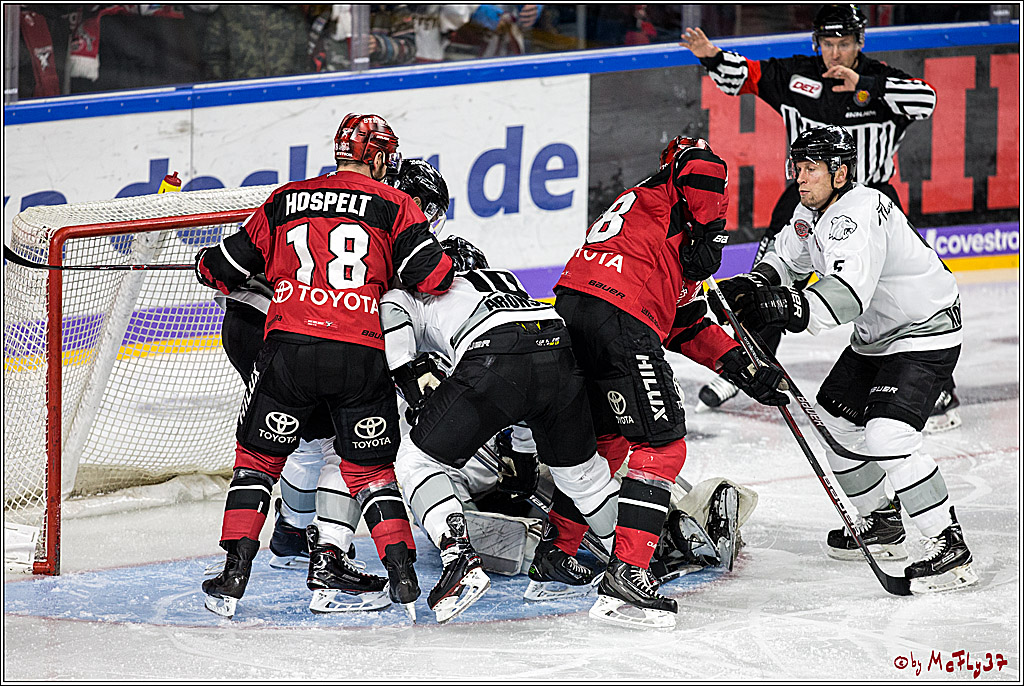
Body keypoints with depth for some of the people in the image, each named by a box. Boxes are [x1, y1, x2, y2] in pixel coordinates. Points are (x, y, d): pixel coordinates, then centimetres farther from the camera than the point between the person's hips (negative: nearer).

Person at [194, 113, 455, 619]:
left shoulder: (285, 201, 14)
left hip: (290, 348, 0)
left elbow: (223, 269, 20)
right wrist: (458, 267, 20)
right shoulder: (394, 206, 8)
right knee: (370, 468, 15)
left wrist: (209, 266, 43)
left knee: (258, 457, 16)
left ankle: (234, 575, 8)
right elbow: (430, 276, -3)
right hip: (361, 357, 0)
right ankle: (403, 576, 3)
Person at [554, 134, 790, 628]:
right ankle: (627, 574, -14)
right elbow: (701, 166, -15)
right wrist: (710, 236, -5)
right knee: (661, 447, -6)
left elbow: (687, 327, 31)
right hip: (615, 316, -9)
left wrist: (743, 369, 23)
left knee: (605, 440, 26)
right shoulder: (669, 193, 12)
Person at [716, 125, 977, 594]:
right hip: (876, 338, 11)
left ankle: (950, 549, -19)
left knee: (886, 434, -24)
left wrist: (787, 309, -56)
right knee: (833, 420, 17)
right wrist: (752, 286, -3)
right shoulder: (812, 211, 2)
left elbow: (848, 293, -43)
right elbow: (787, 257, 18)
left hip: (926, 335, -11)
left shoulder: (858, 214, -29)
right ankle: (882, 522, 34)